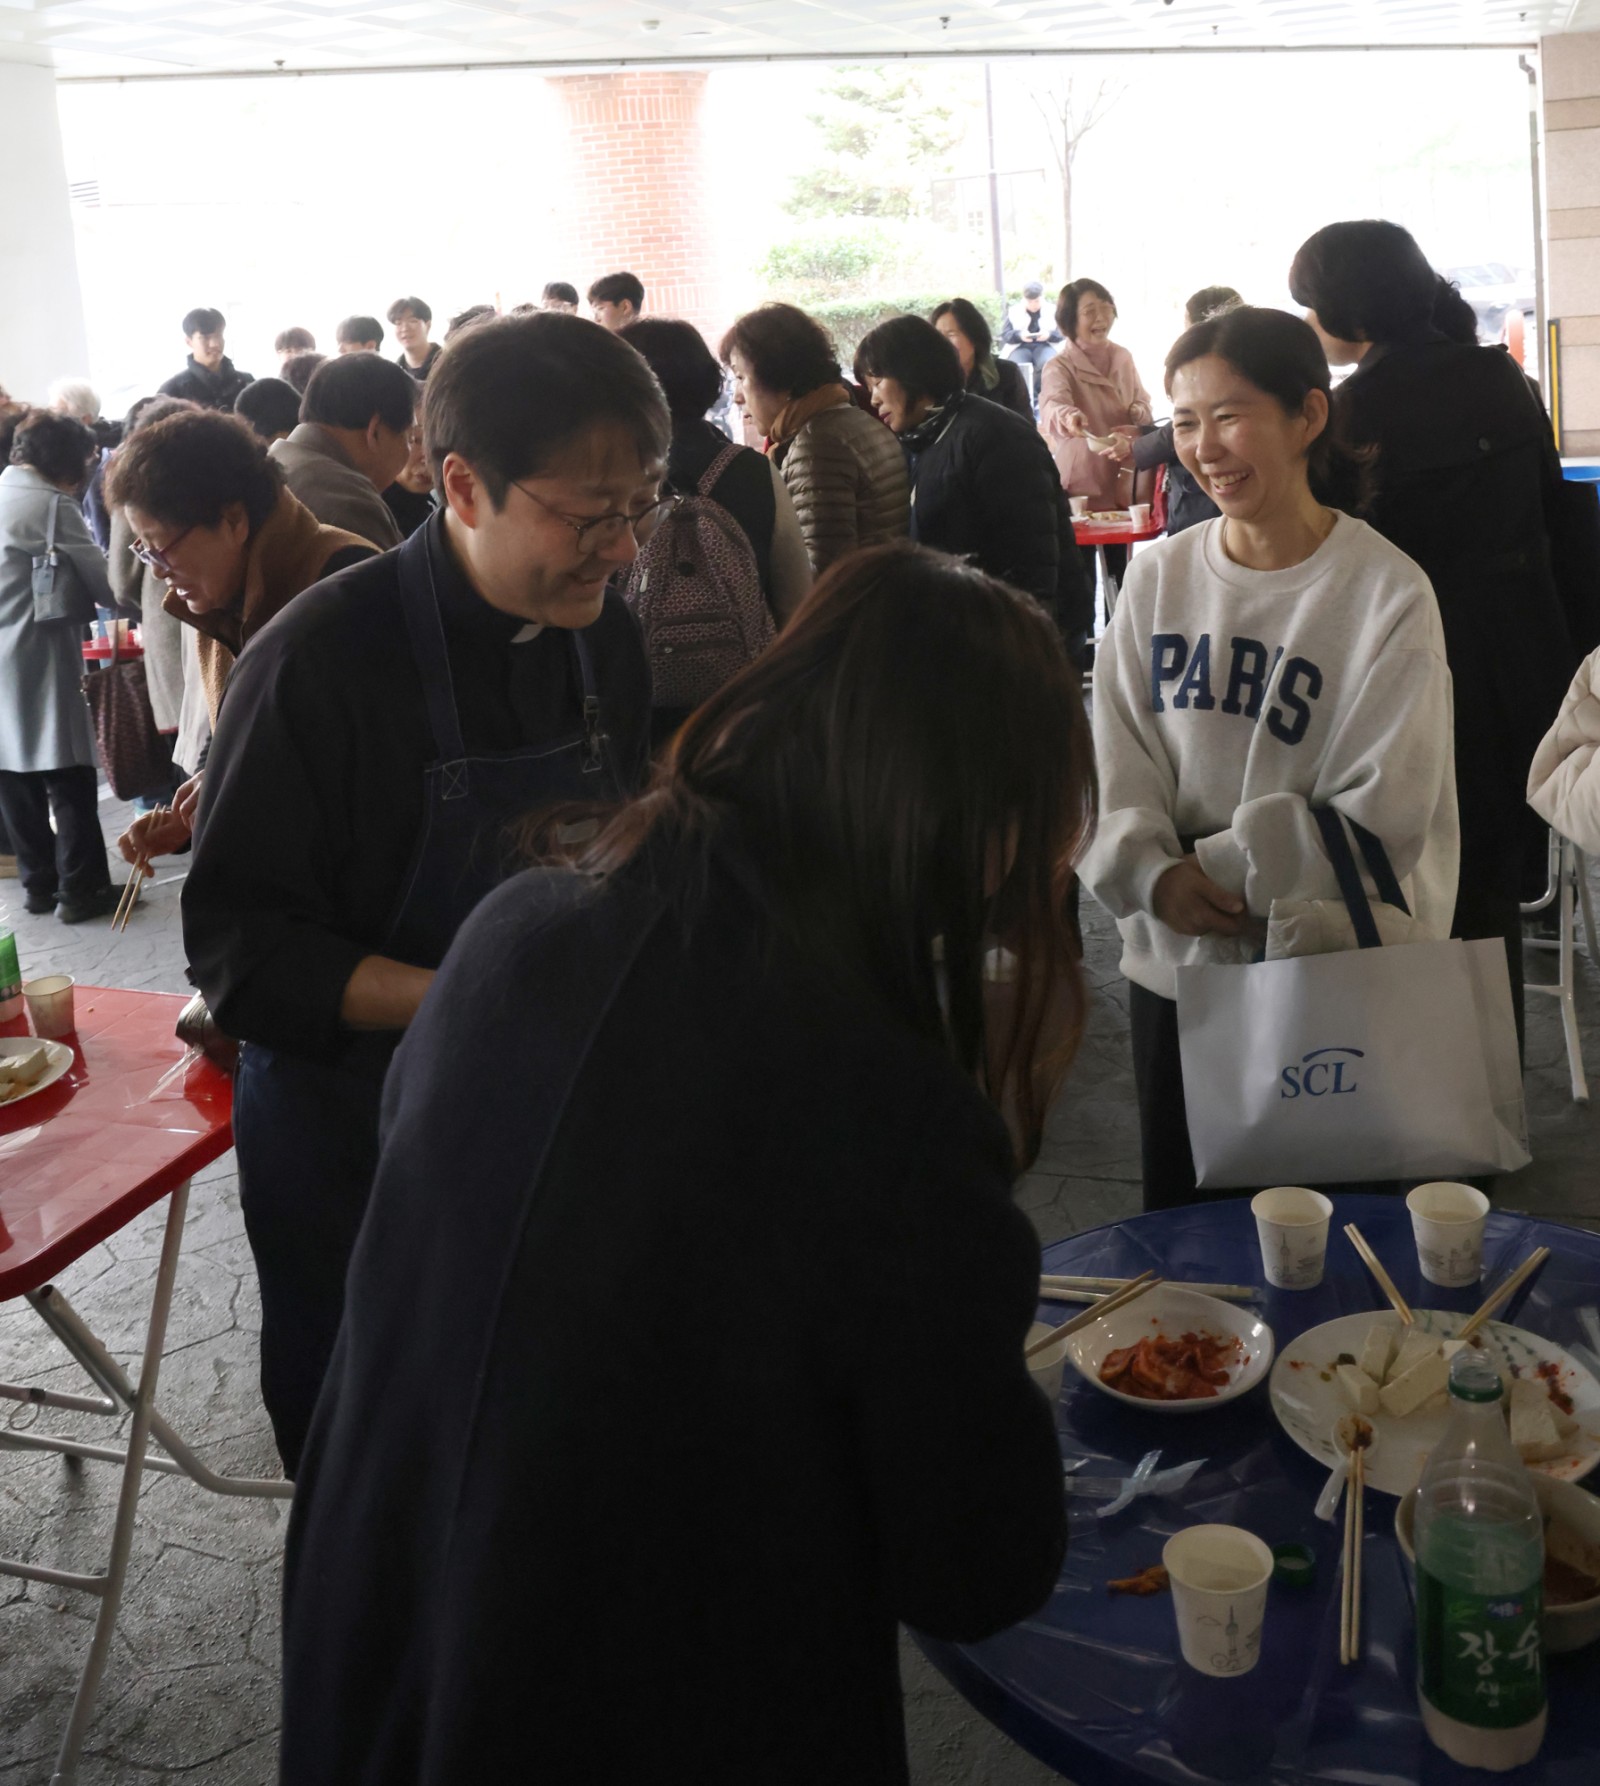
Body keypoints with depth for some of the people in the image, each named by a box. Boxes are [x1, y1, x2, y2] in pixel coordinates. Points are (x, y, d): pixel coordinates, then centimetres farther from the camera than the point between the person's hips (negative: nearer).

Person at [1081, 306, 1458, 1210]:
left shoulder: (1388, 593, -10)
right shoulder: (1159, 575, 3)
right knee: (1176, 1220, 16)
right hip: (1173, 965, 4)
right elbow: (1116, 762, 1)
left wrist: (1216, 870, -15)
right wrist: (1154, 872, -16)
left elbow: (1378, 812, -14)